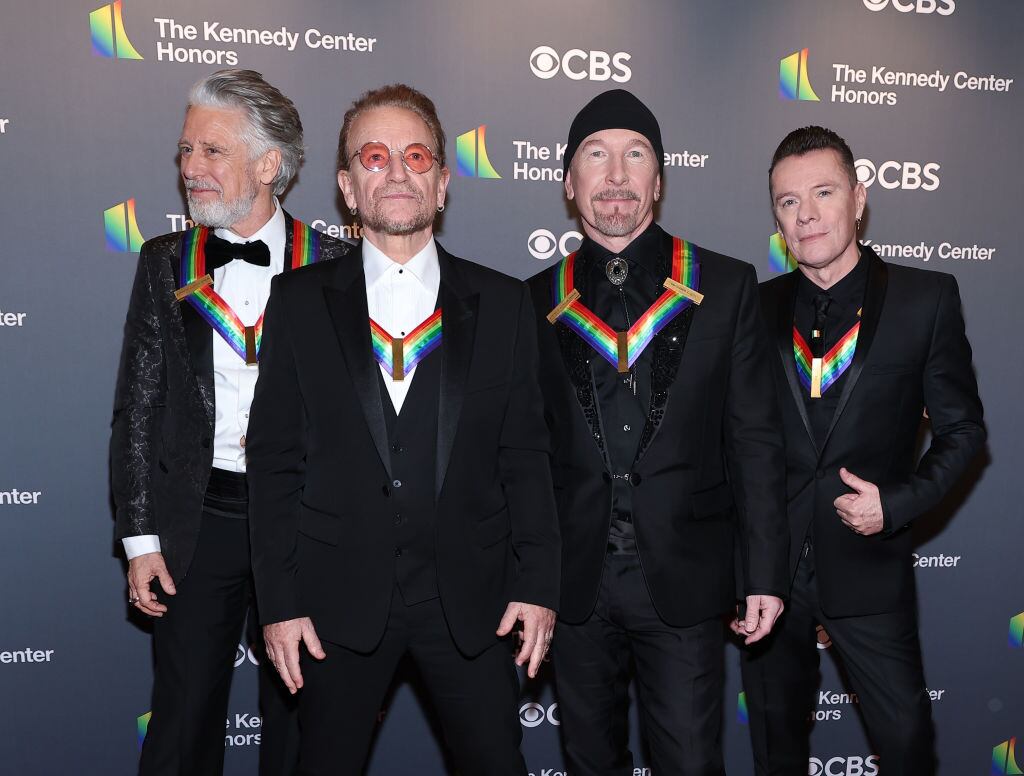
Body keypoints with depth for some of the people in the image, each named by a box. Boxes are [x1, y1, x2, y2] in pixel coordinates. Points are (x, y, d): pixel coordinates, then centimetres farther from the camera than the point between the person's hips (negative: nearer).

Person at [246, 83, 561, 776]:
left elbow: (525, 455, 3)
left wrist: (538, 586, -3)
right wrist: (279, 601, -3)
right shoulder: (298, 302, 3)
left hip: (471, 597, 1)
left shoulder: (503, 303, 4)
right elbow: (274, 460, 2)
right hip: (338, 596, 0)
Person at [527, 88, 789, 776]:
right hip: (575, 582, 2)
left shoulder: (726, 287, 1)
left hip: (685, 580, -1)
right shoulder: (537, 302, 4)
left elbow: (755, 440, 0)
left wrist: (766, 572, -2)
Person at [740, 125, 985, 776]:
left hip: (867, 568, -2)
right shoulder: (759, 307, 2)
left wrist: (898, 503, -12)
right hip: (767, 566, 2)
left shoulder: (926, 298, -3)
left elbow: (962, 427, 1)